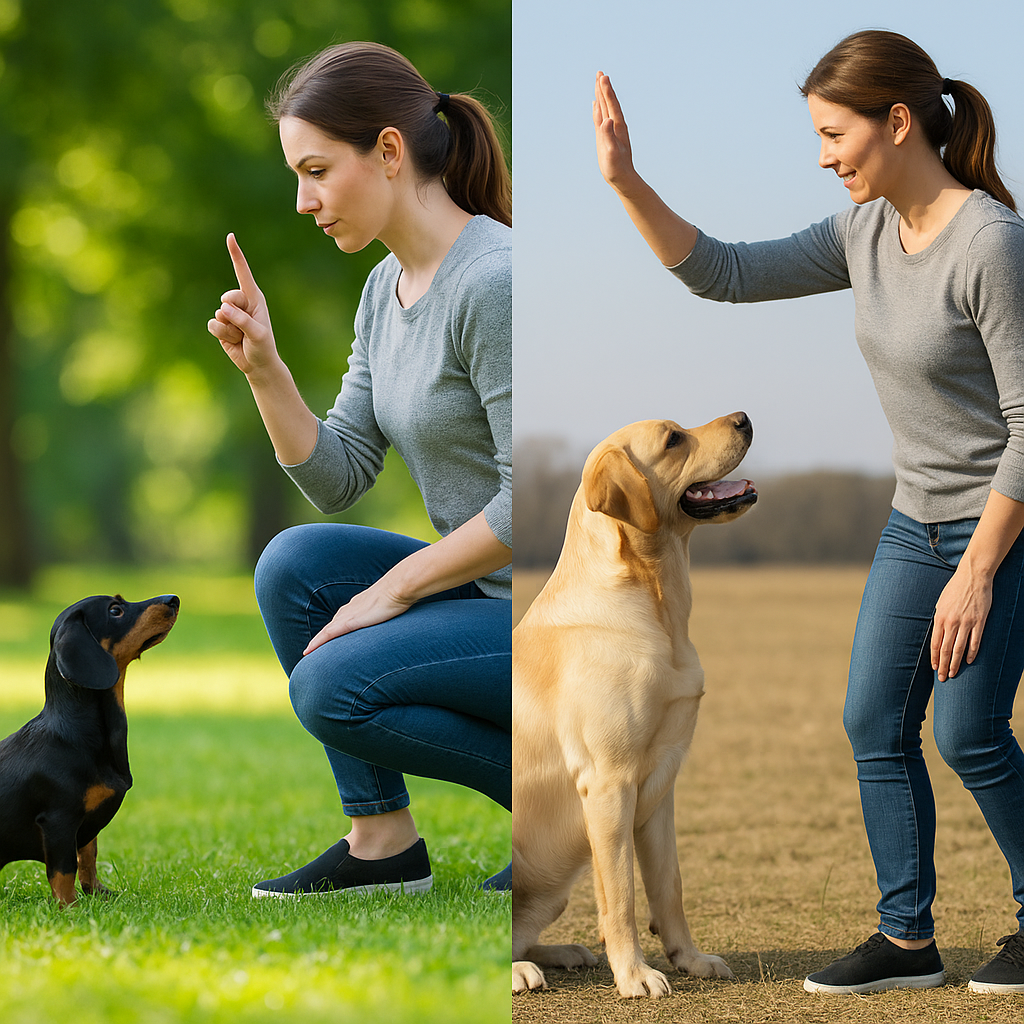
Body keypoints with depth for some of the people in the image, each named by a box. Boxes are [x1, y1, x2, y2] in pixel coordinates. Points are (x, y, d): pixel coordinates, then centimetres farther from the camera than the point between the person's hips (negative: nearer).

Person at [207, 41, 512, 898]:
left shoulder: (493, 281, -20)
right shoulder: (387, 288, 8)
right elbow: (338, 478, 9)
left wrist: (394, 588, -14)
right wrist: (264, 369, -5)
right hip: (493, 596, 9)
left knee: (332, 687, -18)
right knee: (294, 566, -2)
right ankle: (383, 841, 1)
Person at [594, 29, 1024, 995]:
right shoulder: (867, 234, 1)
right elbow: (725, 274, 5)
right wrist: (626, 184, -6)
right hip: (919, 519, 8)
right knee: (875, 722, 3)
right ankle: (907, 937, 11)